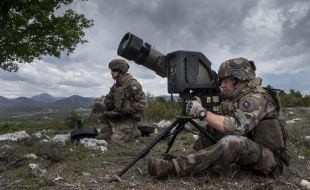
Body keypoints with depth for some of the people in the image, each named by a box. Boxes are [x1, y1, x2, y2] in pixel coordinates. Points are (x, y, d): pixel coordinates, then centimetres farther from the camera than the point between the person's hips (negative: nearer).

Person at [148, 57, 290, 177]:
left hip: (271, 158, -8)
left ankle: (172, 167, -33)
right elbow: (226, 123, 7)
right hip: (250, 148, 9)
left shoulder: (256, 97, -20)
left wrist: (202, 112, -32)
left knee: (231, 142, -35)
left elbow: (237, 126, -35)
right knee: (212, 128, -1)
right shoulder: (239, 97, 8)